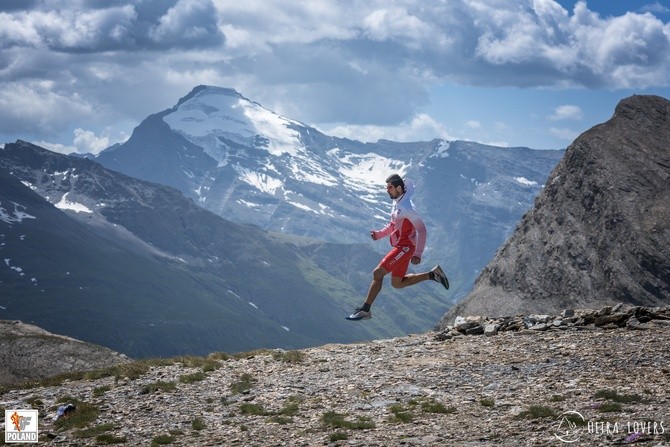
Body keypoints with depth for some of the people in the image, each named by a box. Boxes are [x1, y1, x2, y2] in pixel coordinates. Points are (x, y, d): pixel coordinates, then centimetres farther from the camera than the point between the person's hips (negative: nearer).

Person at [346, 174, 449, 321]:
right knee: (397, 284, 16)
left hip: (405, 247, -10)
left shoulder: (406, 208, -20)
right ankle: (432, 274, 21)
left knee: (377, 273, -13)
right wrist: (379, 234, 6)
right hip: (400, 247, 10)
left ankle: (365, 310, -9)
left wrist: (418, 254, -23)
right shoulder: (396, 204, 9)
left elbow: (421, 230, -20)